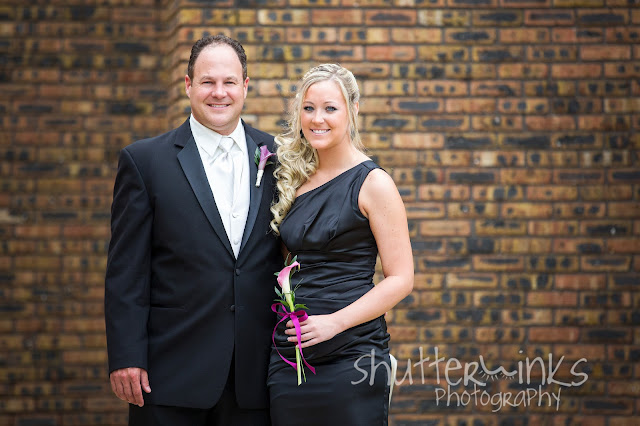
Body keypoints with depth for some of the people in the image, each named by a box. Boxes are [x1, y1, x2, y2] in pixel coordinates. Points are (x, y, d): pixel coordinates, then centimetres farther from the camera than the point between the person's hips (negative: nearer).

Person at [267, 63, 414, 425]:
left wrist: (335, 321, -19)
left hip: (351, 356, -6)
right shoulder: (297, 180, 11)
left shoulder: (372, 183, -7)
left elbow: (401, 279, -10)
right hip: (289, 356, 6)